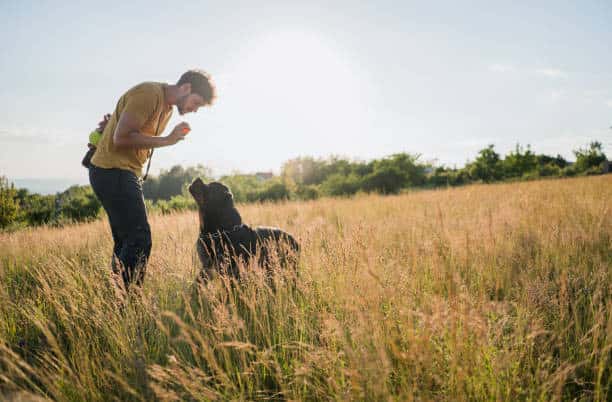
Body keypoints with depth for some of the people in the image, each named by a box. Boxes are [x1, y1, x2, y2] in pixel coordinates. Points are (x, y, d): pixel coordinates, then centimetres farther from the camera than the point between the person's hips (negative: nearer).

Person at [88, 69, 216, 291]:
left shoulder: (168, 108, 17)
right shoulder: (148, 94, -14)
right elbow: (121, 138, -21)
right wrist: (166, 140, -18)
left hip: (125, 174, 10)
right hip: (112, 172, -10)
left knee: (125, 242, 11)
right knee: (140, 240, -14)